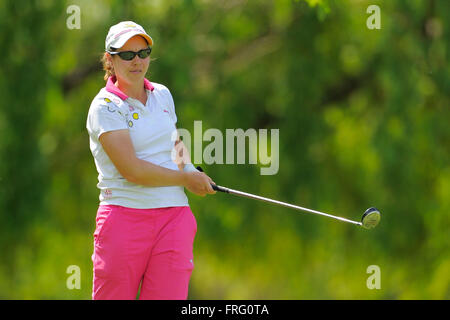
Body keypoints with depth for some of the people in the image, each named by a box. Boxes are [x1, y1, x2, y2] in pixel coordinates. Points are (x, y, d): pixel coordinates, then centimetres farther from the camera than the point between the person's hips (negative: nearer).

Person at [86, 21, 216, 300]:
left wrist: (186, 163, 10)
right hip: (124, 217, -5)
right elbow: (133, 170, -15)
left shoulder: (162, 95, 14)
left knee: (169, 296, -7)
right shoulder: (105, 106, -7)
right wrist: (185, 178, -5)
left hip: (175, 216, 5)